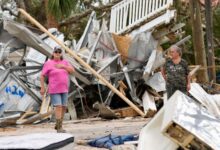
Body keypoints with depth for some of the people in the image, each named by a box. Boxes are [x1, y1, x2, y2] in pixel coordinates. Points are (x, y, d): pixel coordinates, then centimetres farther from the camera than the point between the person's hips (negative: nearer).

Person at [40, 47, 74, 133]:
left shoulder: (64, 62, 7)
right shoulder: (48, 63, -6)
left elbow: (72, 70, -6)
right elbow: (42, 76, -5)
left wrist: (62, 66, -21)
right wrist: (42, 88, -9)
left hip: (64, 89, 6)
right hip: (54, 90, -6)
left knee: (63, 107, 8)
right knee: (58, 107, -16)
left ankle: (58, 125, 23)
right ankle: (59, 128, -15)